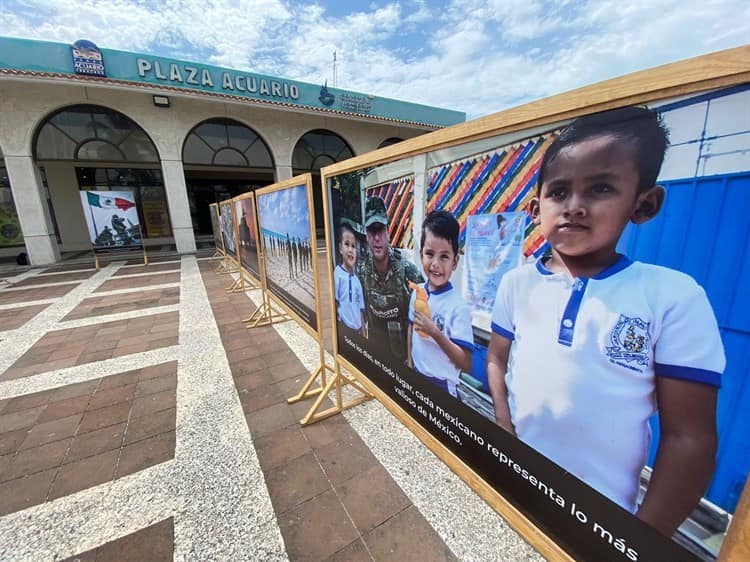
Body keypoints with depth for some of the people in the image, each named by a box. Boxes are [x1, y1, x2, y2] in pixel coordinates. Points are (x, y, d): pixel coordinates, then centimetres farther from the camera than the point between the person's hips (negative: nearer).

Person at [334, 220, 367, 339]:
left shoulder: (357, 281, 10)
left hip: (358, 331, 6)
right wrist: (340, 327, -15)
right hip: (343, 328, -6)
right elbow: (334, 306, -10)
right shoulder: (337, 273, -9)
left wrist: (364, 337, 10)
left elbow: (361, 312, 13)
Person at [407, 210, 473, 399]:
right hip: (415, 378, 6)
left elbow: (466, 364, -22)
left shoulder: (458, 306, -22)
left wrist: (435, 333, -32)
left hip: (442, 387, -5)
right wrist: (409, 364, 12)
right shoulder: (417, 293, -7)